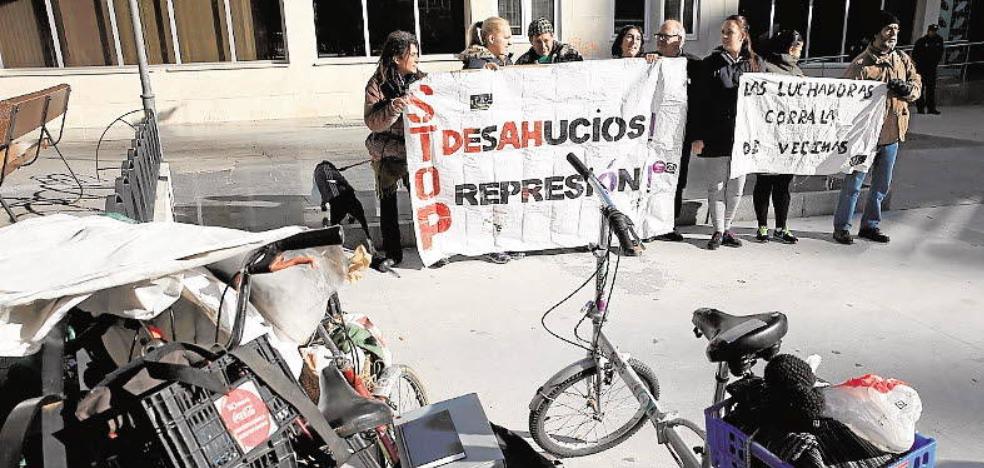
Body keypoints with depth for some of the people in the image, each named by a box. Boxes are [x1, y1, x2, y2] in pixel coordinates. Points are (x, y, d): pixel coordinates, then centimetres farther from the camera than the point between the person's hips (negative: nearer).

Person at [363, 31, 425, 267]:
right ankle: (392, 252, 19)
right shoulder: (377, 85, -7)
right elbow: (372, 122, -15)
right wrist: (394, 108, -29)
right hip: (388, 156, -2)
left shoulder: (421, 80, 3)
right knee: (388, 203, 8)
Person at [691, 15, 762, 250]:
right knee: (717, 184, 2)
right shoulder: (710, 64, 1)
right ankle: (718, 231, 11)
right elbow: (699, 102, -1)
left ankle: (727, 228, 21)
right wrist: (698, 136, -8)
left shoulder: (755, 63, 8)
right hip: (717, 134, -2)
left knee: (737, 184, 7)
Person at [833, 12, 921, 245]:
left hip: (892, 132, 7)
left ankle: (870, 225, 28)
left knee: (882, 185, 15)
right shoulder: (861, 63, -11)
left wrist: (907, 88, -9)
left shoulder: (903, 60, 8)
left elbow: (917, 85, 12)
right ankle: (841, 227, 10)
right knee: (853, 183, -1)